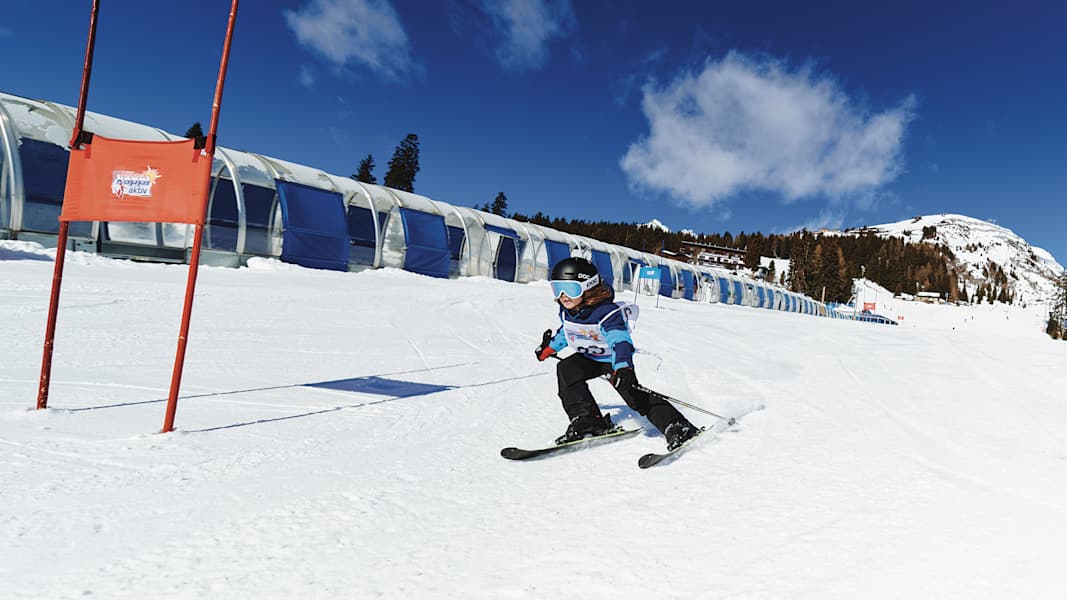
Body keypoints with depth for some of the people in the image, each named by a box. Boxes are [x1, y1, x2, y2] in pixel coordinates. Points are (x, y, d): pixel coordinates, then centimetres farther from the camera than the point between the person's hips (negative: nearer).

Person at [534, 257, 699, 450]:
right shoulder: (566, 311, -9)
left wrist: (622, 368, -61)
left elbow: (621, 341, -44)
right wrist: (549, 348, 27)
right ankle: (586, 421, -18)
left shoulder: (606, 312, -33)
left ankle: (678, 427, -13)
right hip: (588, 358, 6)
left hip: (615, 360, -6)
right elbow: (565, 331, 15)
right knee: (566, 369, -21)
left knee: (633, 394, -20)